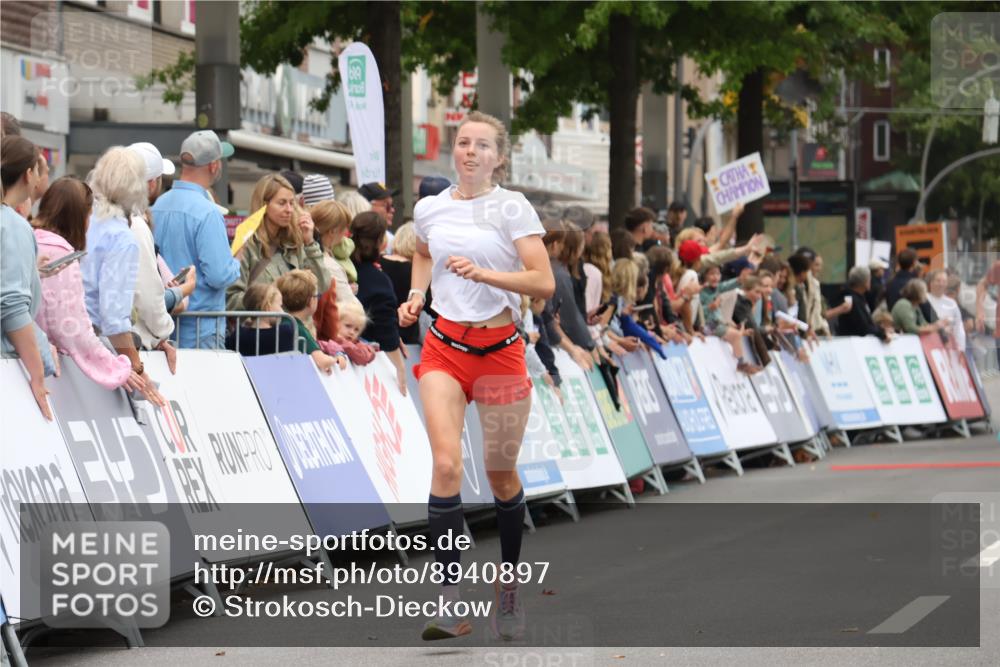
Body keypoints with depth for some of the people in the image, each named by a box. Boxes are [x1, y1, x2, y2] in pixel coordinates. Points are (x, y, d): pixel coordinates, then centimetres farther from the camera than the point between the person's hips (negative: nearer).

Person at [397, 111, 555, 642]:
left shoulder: (512, 208, -6)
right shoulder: (429, 208, 5)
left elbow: (544, 283, -15)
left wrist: (485, 273, -26)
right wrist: (416, 294, 11)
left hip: (499, 351, -1)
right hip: (445, 347, 2)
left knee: (501, 475, 8)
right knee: (446, 463, -18)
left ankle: (509, 586, 31)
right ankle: (451, 601, -19)